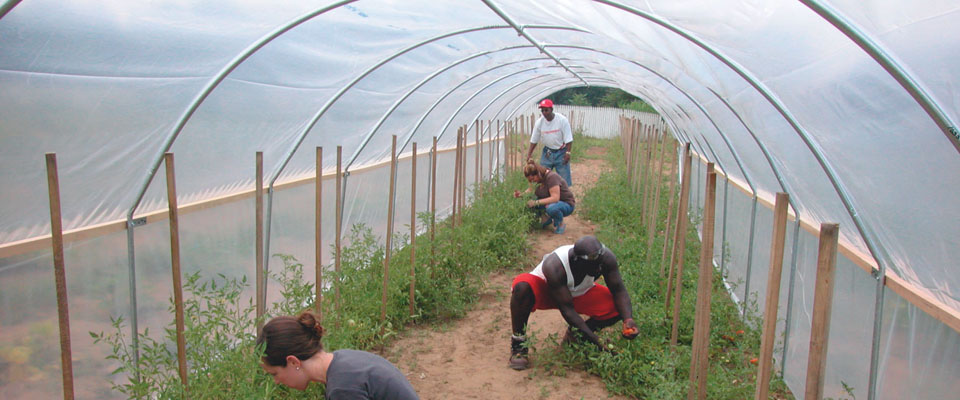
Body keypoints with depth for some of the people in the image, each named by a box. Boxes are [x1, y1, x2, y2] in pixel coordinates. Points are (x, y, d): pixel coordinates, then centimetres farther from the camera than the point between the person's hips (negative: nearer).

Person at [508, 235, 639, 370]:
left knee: (620, 309, -18)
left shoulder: (606, 258, -27)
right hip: (544, 291, -4)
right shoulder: (554, 267, -39)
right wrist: (596, 340, -38)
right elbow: (567, 309, -34)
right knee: (522, 287, -40)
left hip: (579, 293, 5)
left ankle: (575, 334, 5)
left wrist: (628, 319, -33)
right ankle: (518, 342, -18)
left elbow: (619, 290, -15)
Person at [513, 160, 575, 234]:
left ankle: (560, 224, -9)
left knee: (551, 208, -41)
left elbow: (555, 198, -34)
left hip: (566, 204, -7)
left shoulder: (551, 177, -28)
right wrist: (521, 194, -15)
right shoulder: (540, 177, -4)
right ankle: (548, 219, 7)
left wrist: (536, 202, -36)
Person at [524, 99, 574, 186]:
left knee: (564, 178, 0)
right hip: (547, 152, 3)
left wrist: (568, 152, -18)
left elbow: (568, 139, -12)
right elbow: (534, 140, 2)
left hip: (561, 152, -3)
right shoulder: (539, 122, -7)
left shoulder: (562, 120, -16)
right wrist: (529, 154, -2)